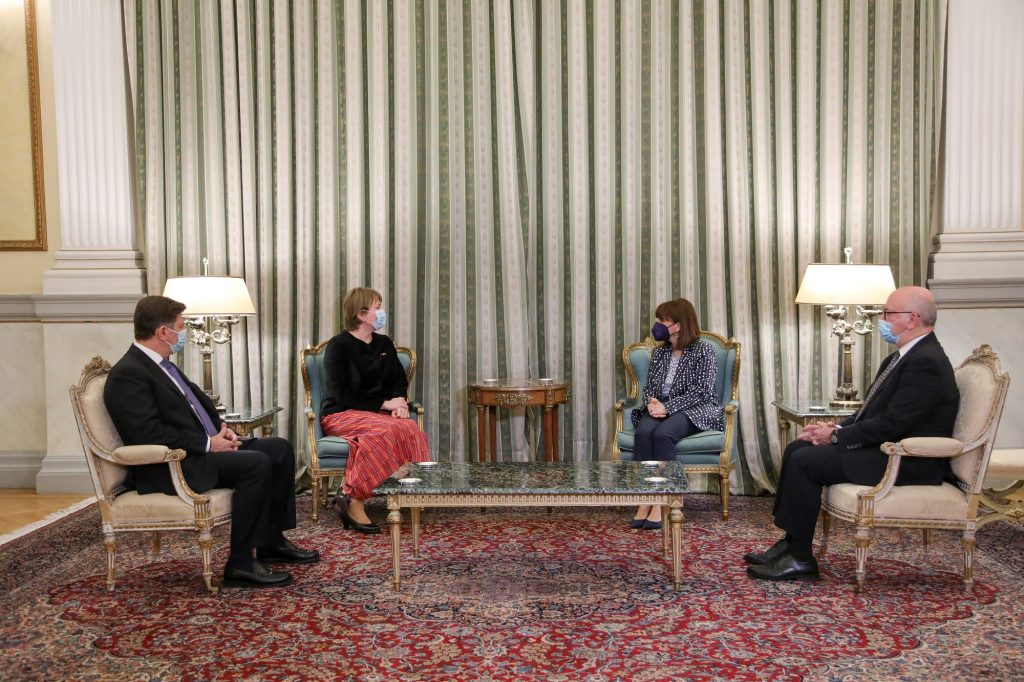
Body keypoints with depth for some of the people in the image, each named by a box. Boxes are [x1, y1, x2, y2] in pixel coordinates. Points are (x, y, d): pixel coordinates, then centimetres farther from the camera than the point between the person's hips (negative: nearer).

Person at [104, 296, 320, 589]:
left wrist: (221, 427, 7)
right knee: (257, 463, -27)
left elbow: (197, 399, 26)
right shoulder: (127, 374, -15)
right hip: (172, 466, -10)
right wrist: (208, 443, -19)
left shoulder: (162, 364, 15)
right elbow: (149, 433, -24)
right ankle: (240, 564, -18)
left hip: (204, 448, 10)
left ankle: (271, 542, 10)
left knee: (280, 449, 3)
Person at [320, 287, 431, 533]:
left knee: (411, 429, -28)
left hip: (378, 412, 5)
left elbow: (400, 381, 18)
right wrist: (384, 403, -16)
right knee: (385, 430, -36)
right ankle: (354, 501, -31)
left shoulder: (384, 344, 14)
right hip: (341, 414, -5)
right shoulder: (338, 346, -5)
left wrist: (400, 400, -6)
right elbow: (342, 394, -12)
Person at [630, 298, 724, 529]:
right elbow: (649, 385, 15)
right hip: (660, 409, 5)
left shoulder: (704, 351, -3)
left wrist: (667, 407, -22)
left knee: (663, 433, -36)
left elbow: (700, 391, -12)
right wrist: (651, 402, -10)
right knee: (643, 431, -31)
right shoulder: (659, 352, 17)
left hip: (695, 410, -5)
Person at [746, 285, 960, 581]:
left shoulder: (926, 361, -19)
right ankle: (790, 543, 6)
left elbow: (891, 423, -24)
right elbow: (873, 413, 17)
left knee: (805, 461, -19)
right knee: (796, 448, 4)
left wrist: (837, 437, -15)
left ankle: (800, 559, -8)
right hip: (887, 446, 11)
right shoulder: (904, 356, 14)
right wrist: (837, 428, 2)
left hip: (908, 462, -11)